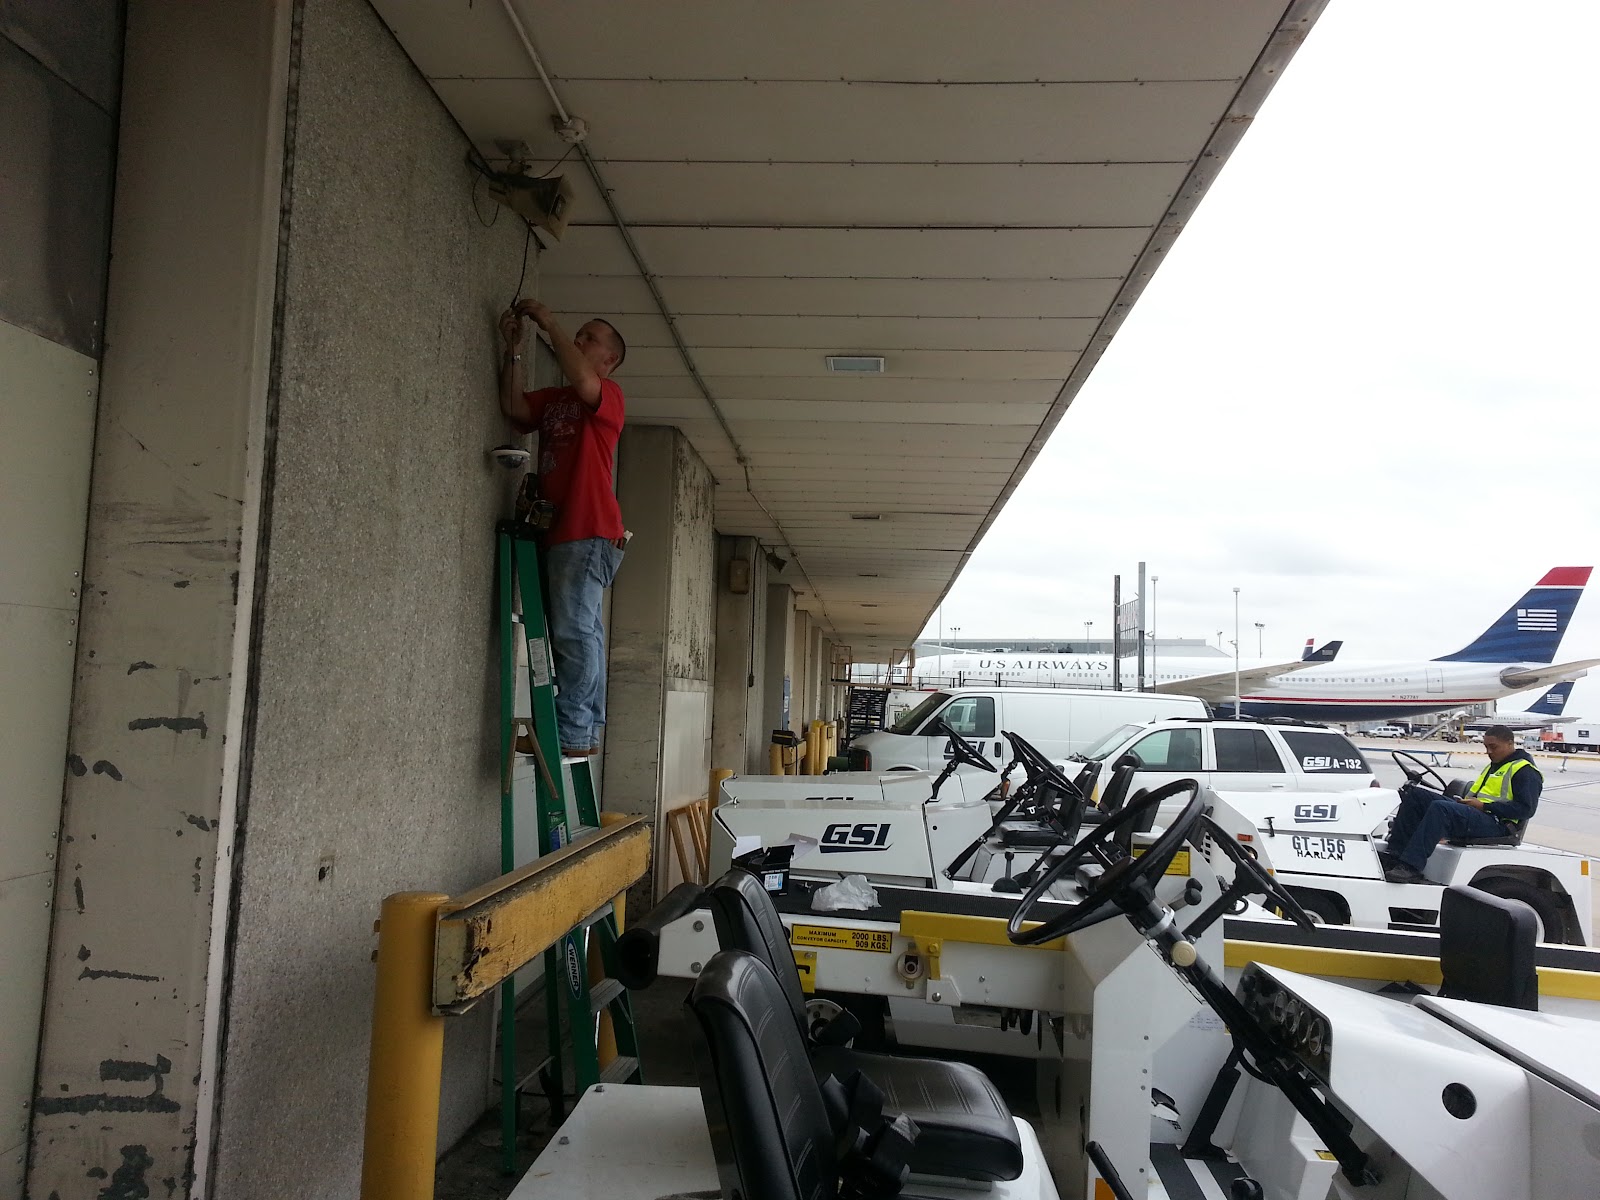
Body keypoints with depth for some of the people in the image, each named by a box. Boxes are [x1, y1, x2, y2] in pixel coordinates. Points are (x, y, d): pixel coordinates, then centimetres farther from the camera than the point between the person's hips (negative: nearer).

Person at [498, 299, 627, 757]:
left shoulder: (608, 393, 3)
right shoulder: (551, 399, 22)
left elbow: (584, 382, -20)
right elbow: (514, 409, 4)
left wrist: (550, 323, -11)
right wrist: (513, 350, 0)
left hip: (587, 531, -8)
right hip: (557, 530, 8)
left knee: (573, 630, -13)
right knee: (581, 631, 10)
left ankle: (573, 733, -11)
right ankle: (587, 731, 16)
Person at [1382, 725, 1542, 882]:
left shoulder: (1525, 771, -1)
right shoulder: (1494, 766, 29)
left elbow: (1525, 809, -12)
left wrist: (1484, 806, -14)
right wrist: (1465, 800, 10)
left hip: (1496, 824, -9)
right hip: (1471, 812, 9)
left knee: (1440, 808, -35)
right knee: (1416, 794, -7)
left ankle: (1410, 867, -43)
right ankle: (1395, 855, -18)